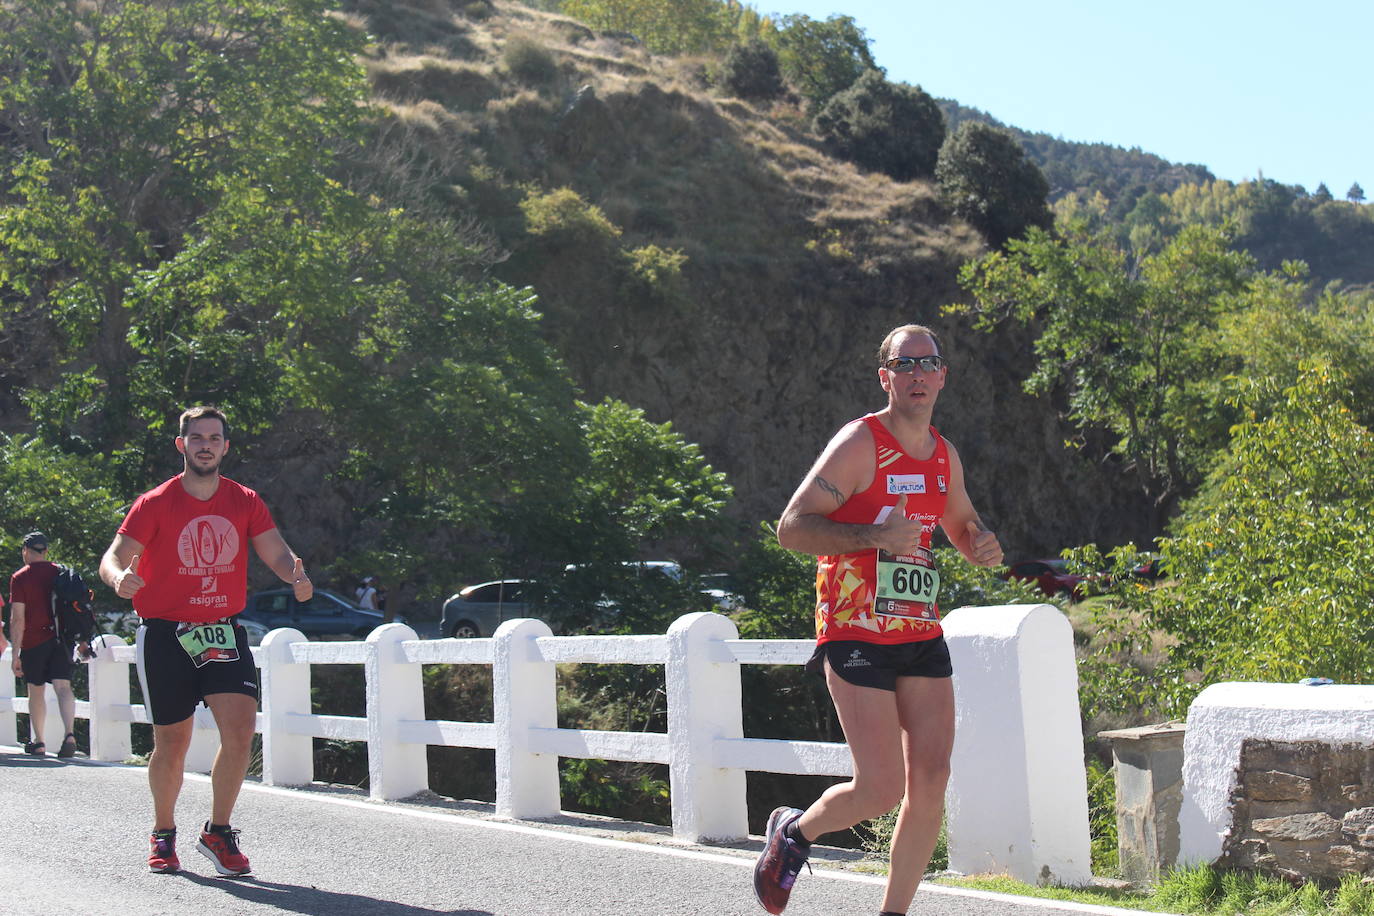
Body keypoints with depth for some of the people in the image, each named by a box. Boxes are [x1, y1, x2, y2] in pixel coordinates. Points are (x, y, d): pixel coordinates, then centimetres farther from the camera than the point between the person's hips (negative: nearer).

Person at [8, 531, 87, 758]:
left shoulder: (20, 578, -4)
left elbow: (17, 619, -9)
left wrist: (15, 653, -8)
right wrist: (83, 641, 16)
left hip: (33, 642, -3)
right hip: (61, 639, 3)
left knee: (36, 690, 10)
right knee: (63, 686, -6)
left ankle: (38, 742, 18)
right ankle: (69, 734, -26)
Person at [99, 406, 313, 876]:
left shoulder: (245, 502, 6)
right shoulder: (155, 504, -3)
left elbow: (276, 552, 2)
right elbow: (113, 558, -7)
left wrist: (296, 575, -21)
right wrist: (119, 578, -32)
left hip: (224, 631, 2)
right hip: (164, 634, -2)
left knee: (240, 728, -14)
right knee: (172, 743, 4)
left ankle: (218, 833, 2)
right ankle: (164, 834, 28)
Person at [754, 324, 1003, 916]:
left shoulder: (944, 456, 12)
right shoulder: (859, 444, -9)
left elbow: (962, 525, 30)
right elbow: (792, 527, -14)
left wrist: (982, 545, 5)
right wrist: (877, 537, -25)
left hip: (922, 637, 7)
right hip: (857, 636, -7)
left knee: (931, 779, 0)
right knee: (882, 789, -10)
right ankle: (793, 833, 20)